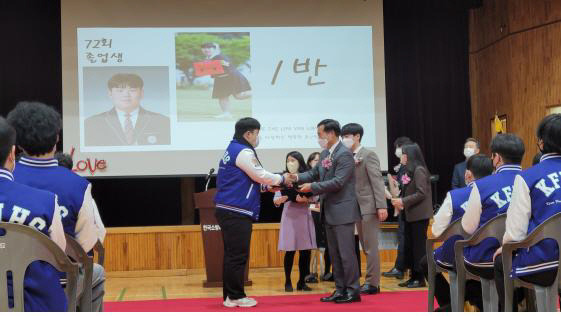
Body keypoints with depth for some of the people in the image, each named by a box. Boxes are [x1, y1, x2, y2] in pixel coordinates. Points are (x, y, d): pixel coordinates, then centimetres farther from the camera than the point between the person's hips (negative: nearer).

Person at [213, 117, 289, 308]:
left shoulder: (232, 150, 18)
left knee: (232, 254, 12)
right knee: (237, 255, -5)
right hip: (237, 213, -10)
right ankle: (235, 296, 0)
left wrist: (272, 183, 18)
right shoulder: (244, 152, -12)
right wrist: (282, 179, 7)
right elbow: (261, 176, -8)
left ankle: (230, 295, 16)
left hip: (228, 211, 10)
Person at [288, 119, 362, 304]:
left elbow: (338, 182, -21)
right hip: (329, 212, 9)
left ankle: (353, 290, 3)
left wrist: (312, 187, -17)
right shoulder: (325, 154, 12)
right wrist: (298, 177, -1)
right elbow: (315, 173, 17)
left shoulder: (344, 154, -15)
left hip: (343, 211, -9)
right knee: (334, 253, 12)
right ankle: (340, 289, 20)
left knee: (346, 252, -5)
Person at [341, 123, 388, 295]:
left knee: (371, 247, -4)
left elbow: (377, 181, -13)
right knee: (366, 247, 11)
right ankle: (370, 281, 17)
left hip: (369, 207, -7)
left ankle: (372, 283, 0)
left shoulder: (368, 155, -7)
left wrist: (381, 206, -20)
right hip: (357, 207, 8)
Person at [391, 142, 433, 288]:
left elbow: (421, 193, -18)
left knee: (418, 246, -3)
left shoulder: (419, 170, -11)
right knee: (409, 247, 10)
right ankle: (414, 276, 17)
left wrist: (403, 201, -17)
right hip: (411, 215, 9)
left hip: (419, 215, -9)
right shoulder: (410, 171, 14)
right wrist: (400, 202, 0)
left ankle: (420, 278, 4)